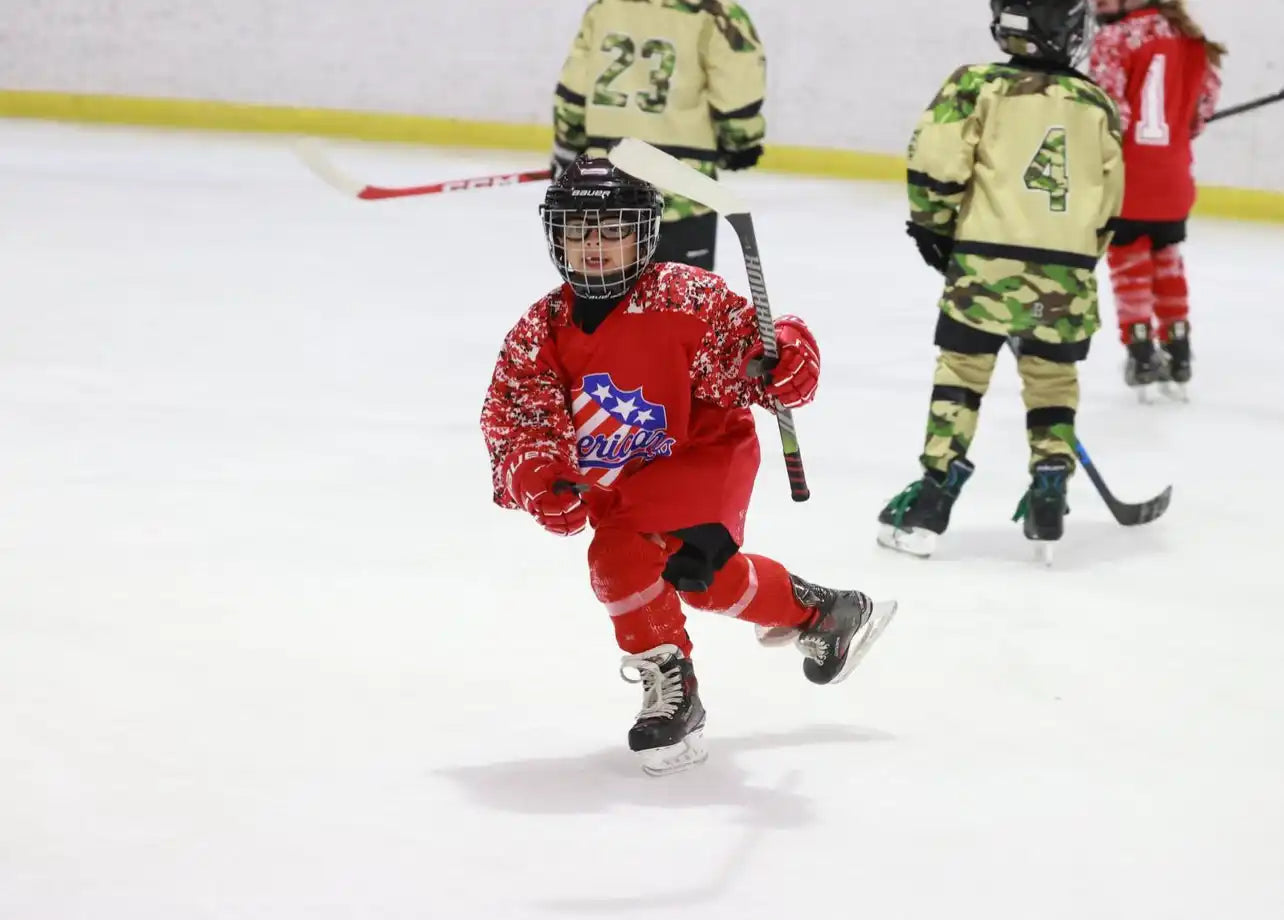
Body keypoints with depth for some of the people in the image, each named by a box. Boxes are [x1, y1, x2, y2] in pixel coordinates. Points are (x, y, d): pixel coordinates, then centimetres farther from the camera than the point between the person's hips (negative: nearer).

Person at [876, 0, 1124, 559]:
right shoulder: (1099, 106, 9)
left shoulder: (978, 86, -2)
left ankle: (933, 499, 3)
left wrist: (933, 225, 7)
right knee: (1053, 380, 17)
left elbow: (935, 161, -9)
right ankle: (1049, 499, 14)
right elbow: (1108, 204, 13)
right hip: (1068, 274, 3)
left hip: (987, 261, -3)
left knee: (961, 370, 6)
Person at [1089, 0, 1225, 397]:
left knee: (1128, 260, 7)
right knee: (1166, 258, 19)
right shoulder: (1186, 34, 4)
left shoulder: (1115, 38, -14)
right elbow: (1208, 90, 14)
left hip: (1126, 175, -5)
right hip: (1172, 177, 5)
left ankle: (1142, 353, 4)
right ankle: (1177, 351, 23)